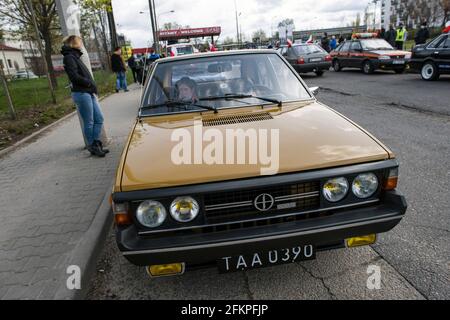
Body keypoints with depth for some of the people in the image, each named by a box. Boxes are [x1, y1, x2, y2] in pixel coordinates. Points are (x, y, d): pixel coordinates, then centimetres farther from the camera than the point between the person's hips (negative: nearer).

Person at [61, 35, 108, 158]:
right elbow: (74, 76, -18)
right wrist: (90, 84, -11)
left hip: (89, 93, 9)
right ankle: (92, 147, 7)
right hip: (81, 93, -9)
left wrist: (92, 87, 5)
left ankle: (96, 144, 16)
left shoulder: (75, 56, 23)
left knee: (99, 119, 8)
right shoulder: (69, 57, -6)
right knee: (89, 122, -3)